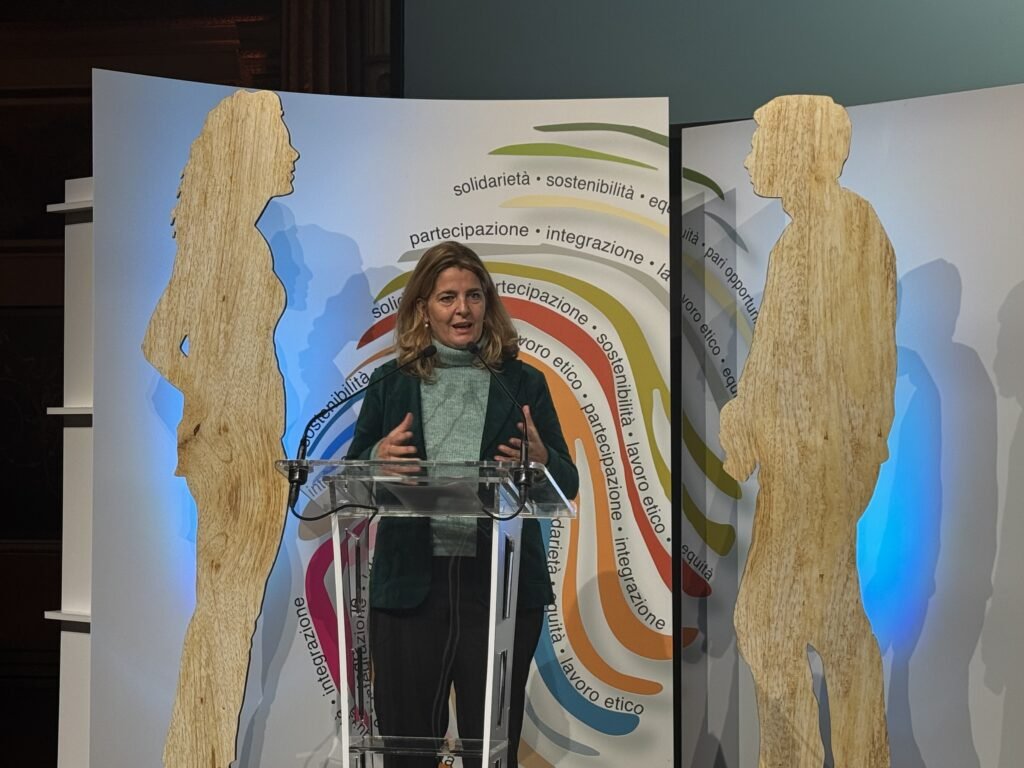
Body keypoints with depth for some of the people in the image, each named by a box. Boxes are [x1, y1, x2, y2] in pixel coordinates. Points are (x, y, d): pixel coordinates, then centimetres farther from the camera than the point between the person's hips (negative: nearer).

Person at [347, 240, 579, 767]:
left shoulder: (523, 383, 6)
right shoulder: (390, 384, 8)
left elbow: (567, 486, 7)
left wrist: (541, 460, -15)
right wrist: (378, 457, -13)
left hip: (501, 585, 0)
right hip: (410, 585, 1)